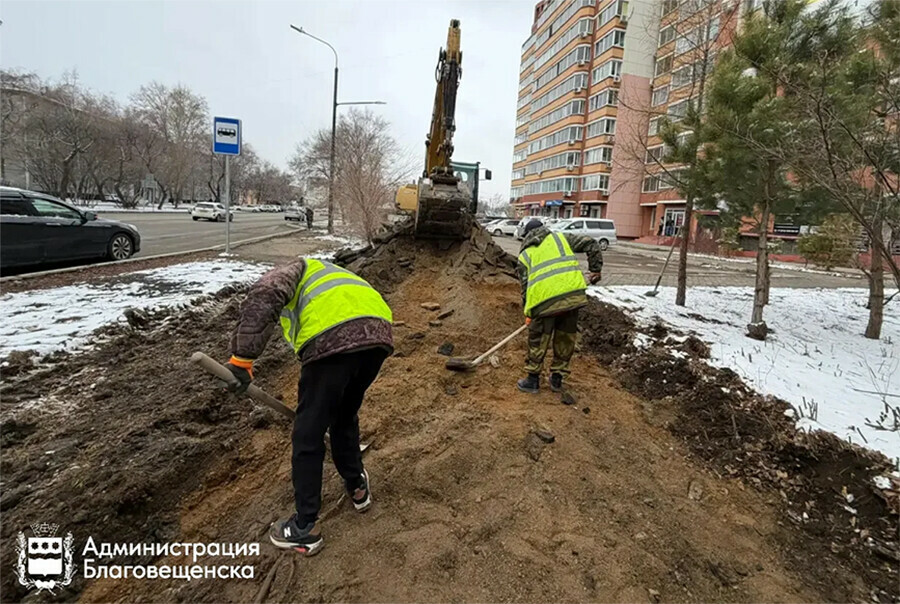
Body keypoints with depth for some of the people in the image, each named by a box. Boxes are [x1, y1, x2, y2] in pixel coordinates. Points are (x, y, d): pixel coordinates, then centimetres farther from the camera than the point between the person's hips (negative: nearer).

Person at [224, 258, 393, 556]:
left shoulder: (289, 272, 26)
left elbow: (263, 297, -3)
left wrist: (241, 358, -5)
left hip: (332, 340, -7)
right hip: (379, 336, 7)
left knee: (308, 436, 11)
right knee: (345, 418, 30)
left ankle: (304, 529, 23)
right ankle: (357, 487, 46)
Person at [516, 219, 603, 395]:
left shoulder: (525, 255, 18)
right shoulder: (561, 238, 22)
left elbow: (525, 287, 14)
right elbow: (591, 244, 16)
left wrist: (528, 314, 21)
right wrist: (595, 269, 22)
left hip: (545, 301, -2)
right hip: (573, 295, 2)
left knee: (538, 341, 14)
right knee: (566, 339, 18)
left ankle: (533, 380, 24)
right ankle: (557, 378, 29)